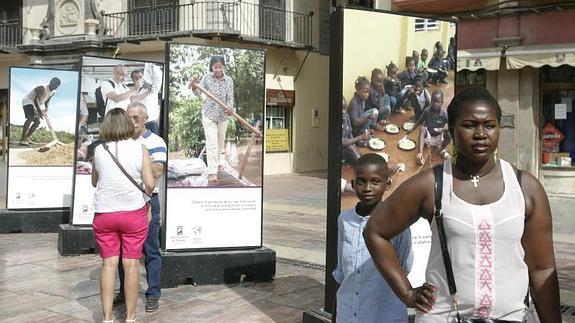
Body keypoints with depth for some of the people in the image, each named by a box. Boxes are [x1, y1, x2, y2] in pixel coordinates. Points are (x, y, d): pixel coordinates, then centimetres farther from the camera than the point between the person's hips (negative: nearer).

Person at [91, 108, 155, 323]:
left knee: (108, 263, 7)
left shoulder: (98, 150, 0)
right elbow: (149, 184, -8)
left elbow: (94, 182, 13)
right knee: (131, 263, 5)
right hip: (134, 212, -1)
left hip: (104, 214, 2)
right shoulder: (139, 148, -6)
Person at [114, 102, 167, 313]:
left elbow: (157, 171, -19)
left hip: (147, 201, -5)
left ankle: (153, 295, 10)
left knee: (151, 250, 2)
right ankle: (124, 291, 26)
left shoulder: (155, 142, -6)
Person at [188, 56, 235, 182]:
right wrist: (194, 86, -37)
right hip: (209, 114, -3)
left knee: (221, 141, 19)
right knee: (212, 143, -8)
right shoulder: (206, 78, -10)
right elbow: (198, 93, -15)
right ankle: (212, 172, -6)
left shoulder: (229, 80, -6)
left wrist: (230, 108, -28)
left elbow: (230, 97, -7)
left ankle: (218, 161, 43)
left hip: (223, 115, 3)